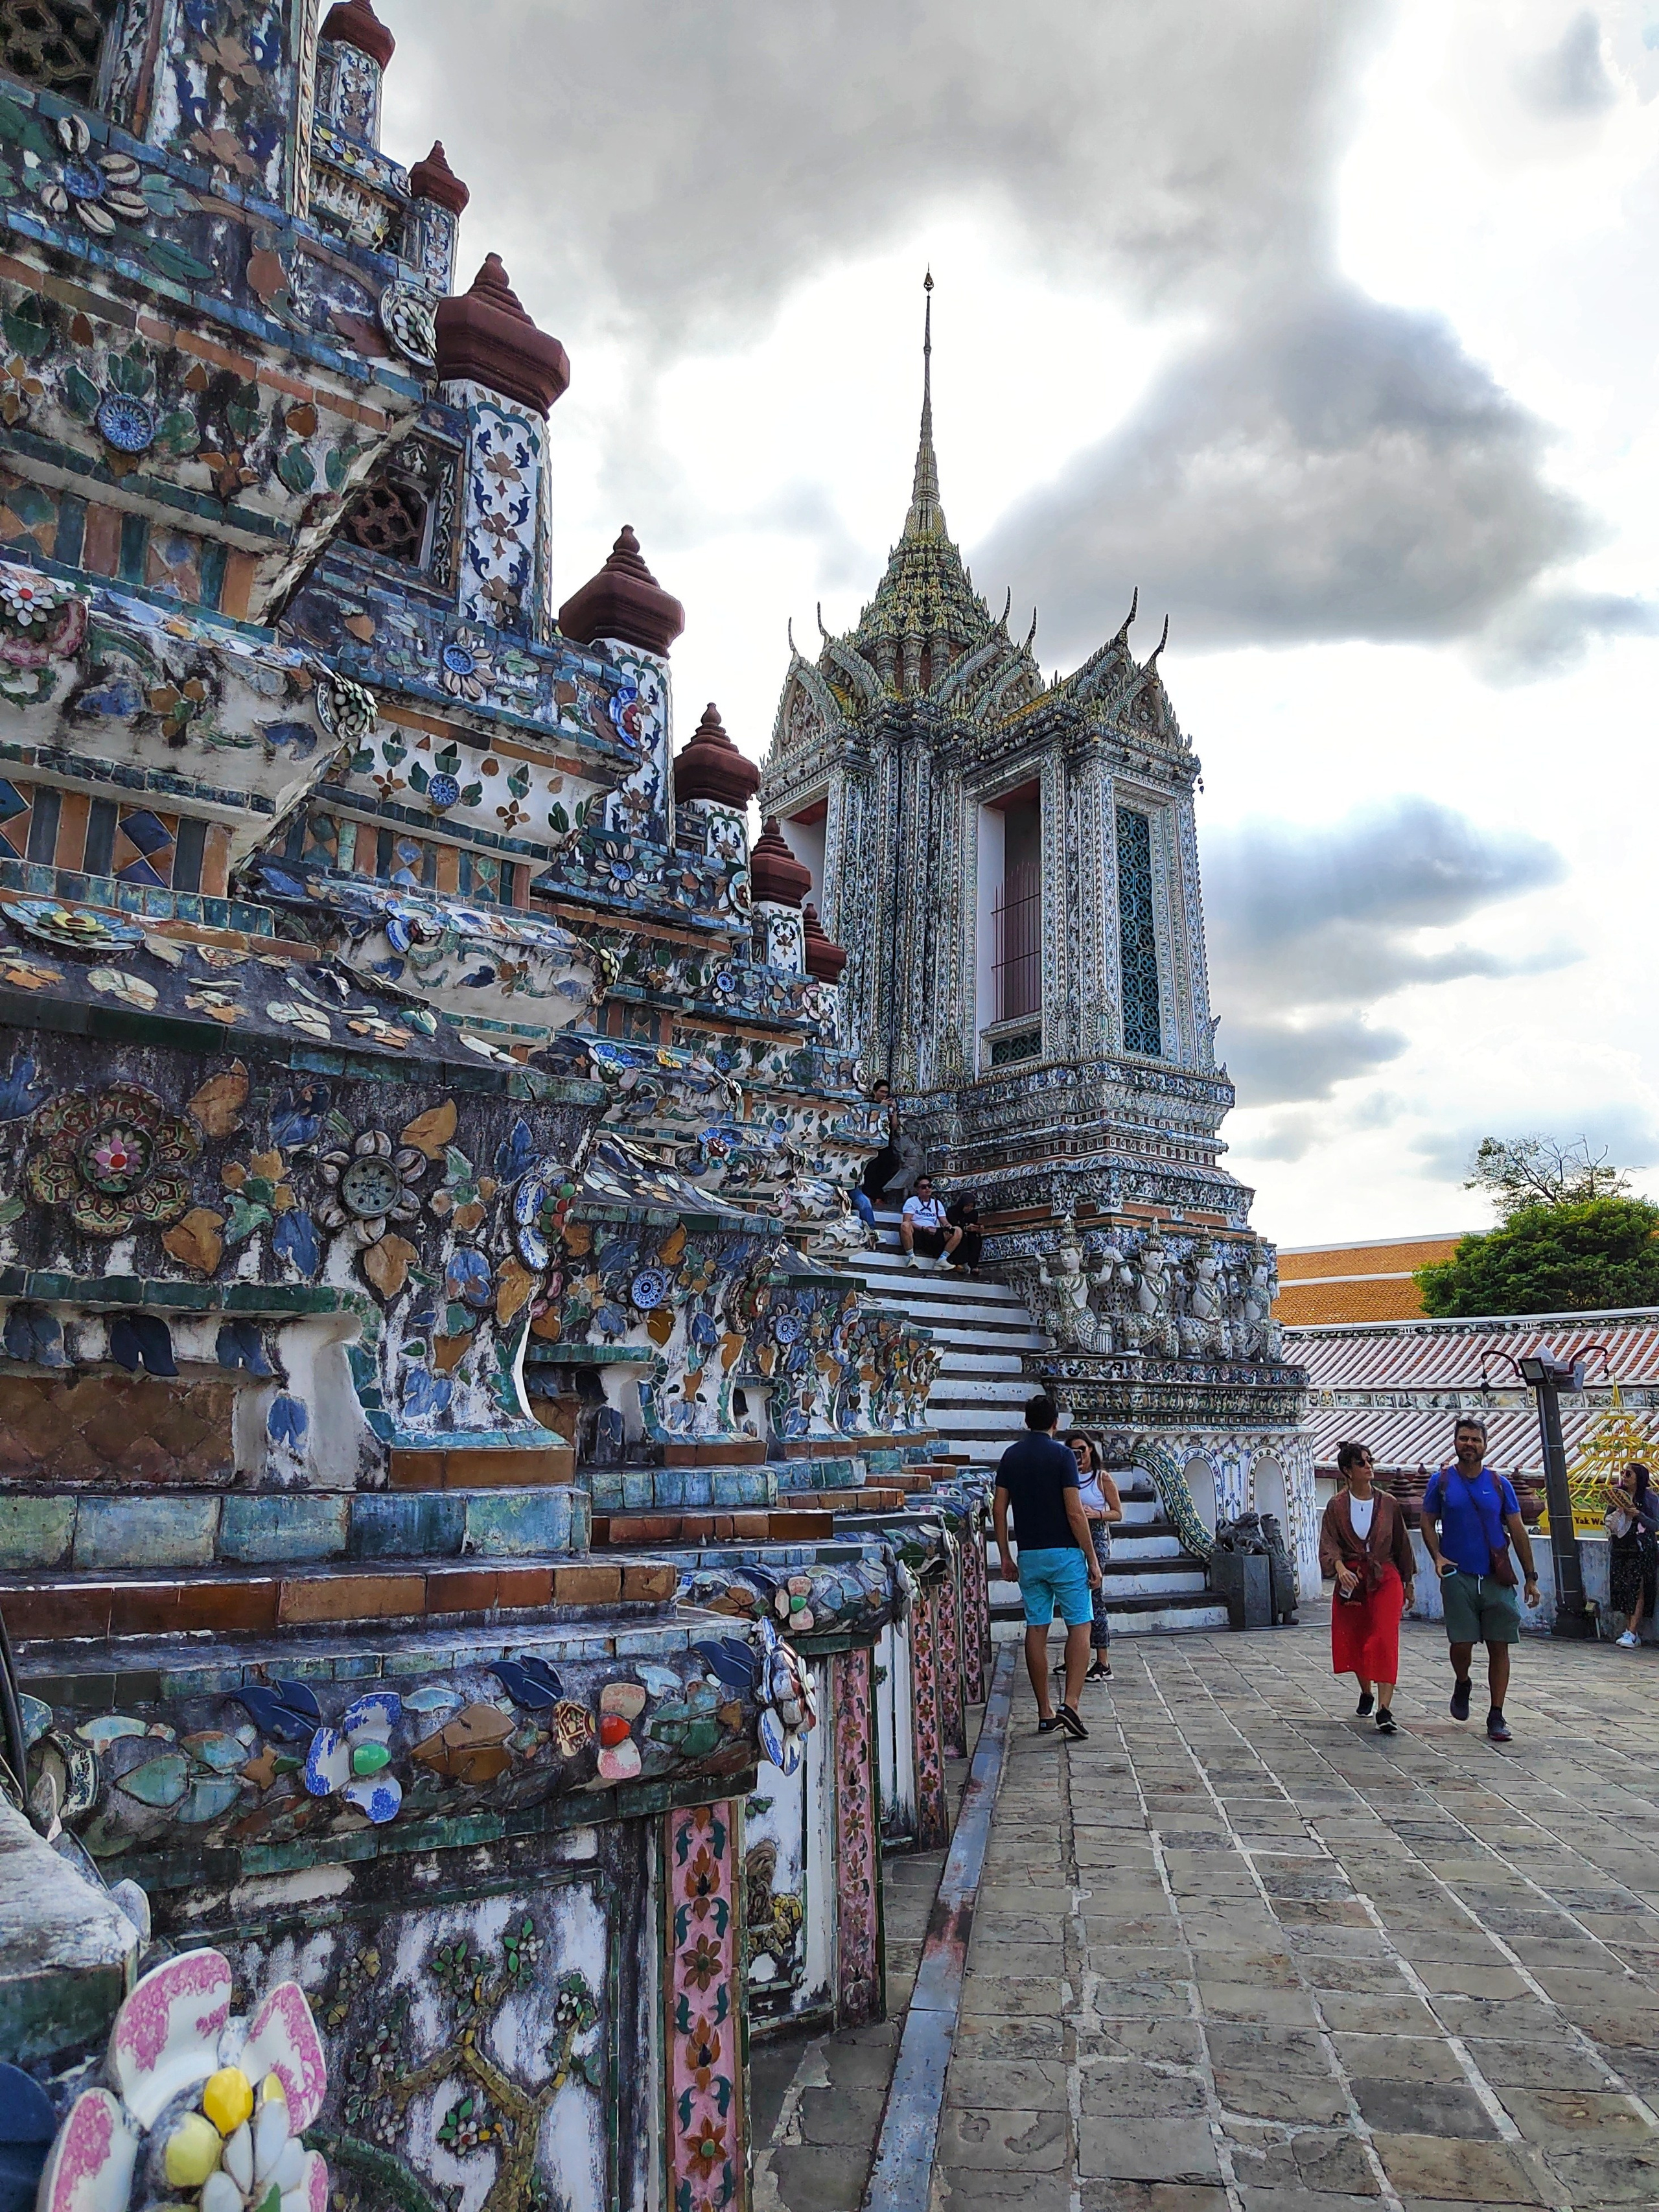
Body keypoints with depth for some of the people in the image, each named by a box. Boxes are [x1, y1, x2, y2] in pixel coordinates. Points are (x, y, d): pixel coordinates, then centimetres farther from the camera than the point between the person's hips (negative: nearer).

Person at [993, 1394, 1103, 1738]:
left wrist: (1006, 1556, 12)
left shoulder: (1011, 1456, 5)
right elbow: (1075, 1513, -14)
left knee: (1036, 1630, 8)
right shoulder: (1061, 1455, -10)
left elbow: (998, 1510, 4)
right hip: (1064, 1553, -5)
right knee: (1079, 1626, 3)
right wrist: (1092, 1559, -8)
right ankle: (1070, 1705, -10)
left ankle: (1045, 1713, 12)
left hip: (1029, 1555, 5)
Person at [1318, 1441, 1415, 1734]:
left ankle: (1384, 1708, -13)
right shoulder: (1337, 1506, -1)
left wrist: (1408, 1583, 16)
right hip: (1351, 1580, 1)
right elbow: (1328, 1543, -8)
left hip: (1386, 1578, -1)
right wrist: (1340, 1567, -27)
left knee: (1385, 1641, -12)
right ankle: (1366, 1693, 35)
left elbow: (1401, 1544, 11)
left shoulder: (1388, 1503, 2)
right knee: (1353, 1640, 9)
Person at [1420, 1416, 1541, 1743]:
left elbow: (1518, 1531, 8)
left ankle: (1496, 1716, 11)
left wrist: (1531, 1576, 5)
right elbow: (1428, 1523, 8)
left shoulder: (1499, 1484, 5)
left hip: (1497, 1579, 1)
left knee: (1499, 1646, 1)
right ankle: (1462, 1684, 28)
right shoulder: (1441, 1481, 3)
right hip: (1458, 1577, -1)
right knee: (1461, 1643, -5)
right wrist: (1437, 1556, -9)